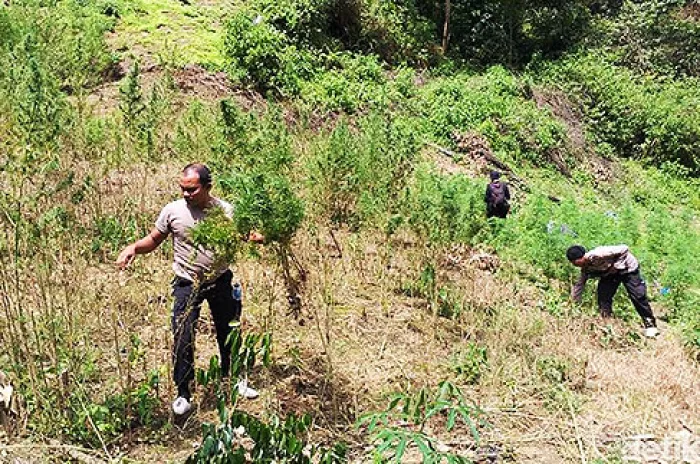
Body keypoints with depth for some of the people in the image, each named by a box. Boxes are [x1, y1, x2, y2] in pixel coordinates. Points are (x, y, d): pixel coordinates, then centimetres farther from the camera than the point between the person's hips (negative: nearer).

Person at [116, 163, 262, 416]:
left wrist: (260, 238, -21)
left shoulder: (225, 210, -9)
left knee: (229, 334, 15)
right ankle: (183, 394, 13)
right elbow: (154, 239, 1)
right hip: (187, 284, -1)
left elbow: (245, 236, 2)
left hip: (220, 280, 1)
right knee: (182, 339, -4)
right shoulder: (173, 210, -10)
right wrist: (134, 247, -19)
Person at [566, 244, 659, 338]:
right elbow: (579, 285, 1)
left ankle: (650, 324, 0)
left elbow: (624, 249, -32)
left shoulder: (598, 254, -36)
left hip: (627, 267, -7)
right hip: (610, 273, 7)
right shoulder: (585, 268, -10)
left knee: (637, 296, -13)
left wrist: (616, 265, -29)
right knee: (603, 297, -6)